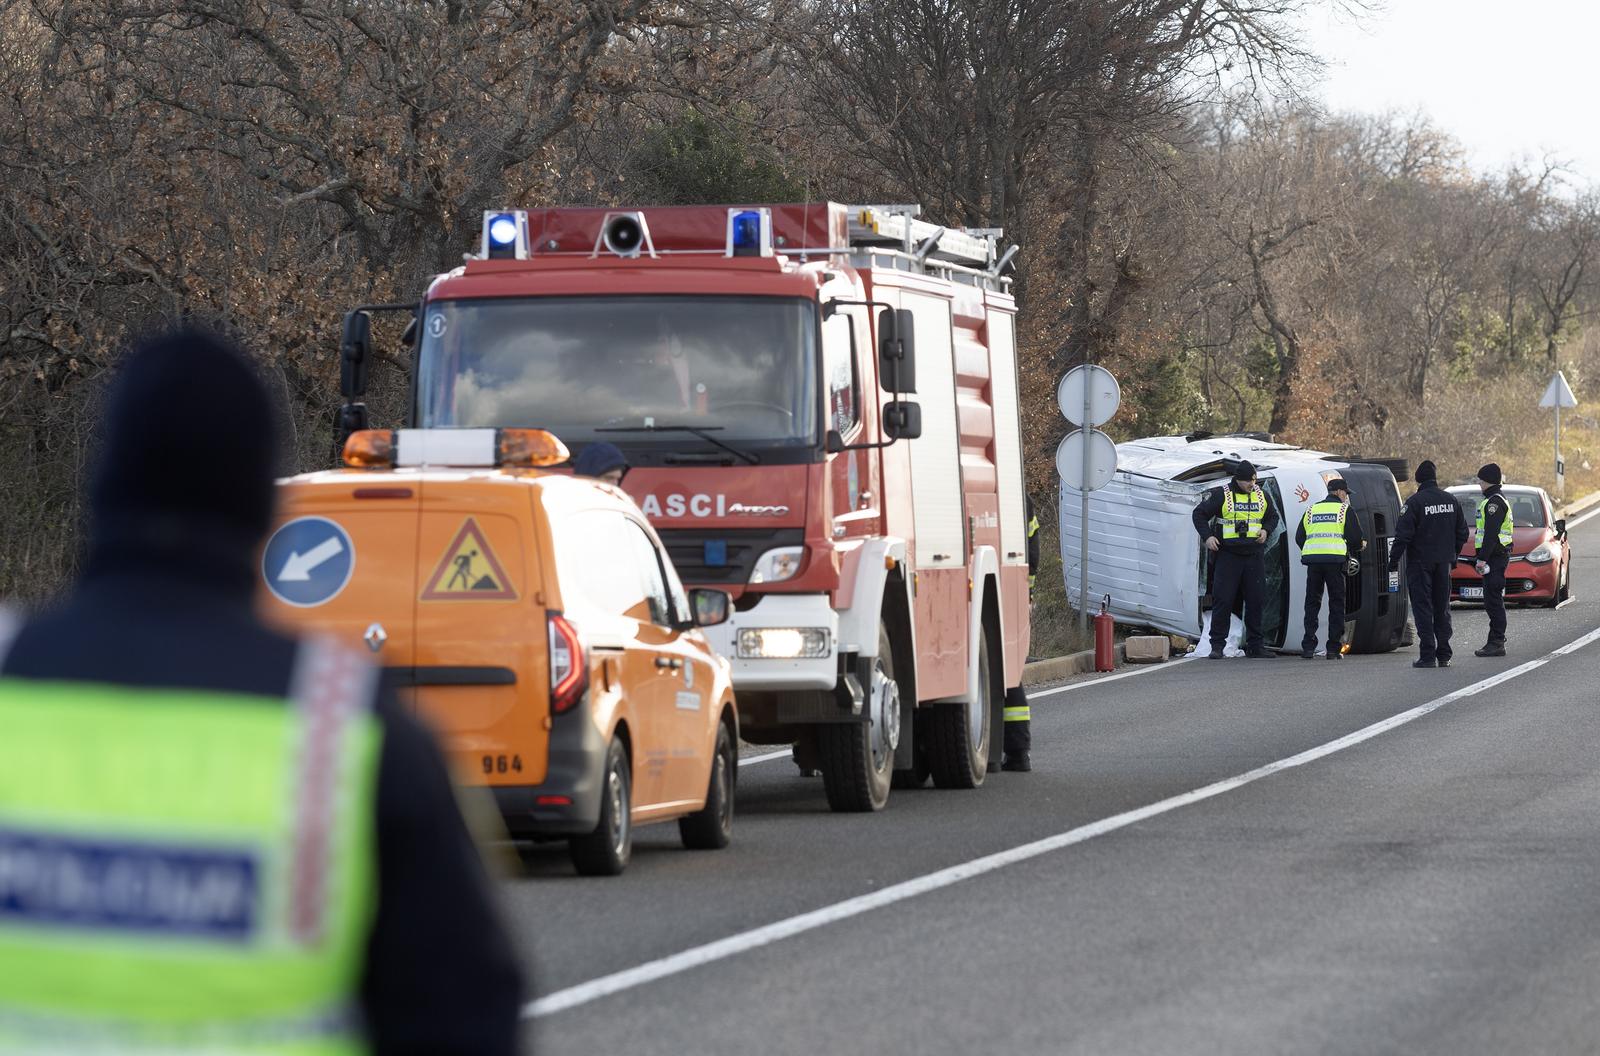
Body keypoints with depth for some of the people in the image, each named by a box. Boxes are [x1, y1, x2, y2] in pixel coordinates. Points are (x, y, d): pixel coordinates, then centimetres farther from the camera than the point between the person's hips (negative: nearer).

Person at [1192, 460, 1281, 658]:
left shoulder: (1261, 496, 10)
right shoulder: (1221, 495, -3)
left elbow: (1273, 516, 24)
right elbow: (1200, 514, 2)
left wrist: (1266, 530, 4)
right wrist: (1207, 536, -10)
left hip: (1254, 555, 4)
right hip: (1228, 555, -4)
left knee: (1256, 601, 4)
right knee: (1223, 600, -6)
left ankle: (1254, 646, 12)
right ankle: (1217, 645, -1)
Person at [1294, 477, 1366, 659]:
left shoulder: (1312, 510, 18)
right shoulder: (1344, 509, 5)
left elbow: (1299, 537, 16)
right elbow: (1355, 536, -1)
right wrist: (1360, 545, 21)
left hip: (1312, 560, 3)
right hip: (1335, 560, -3)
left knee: (1312, 603, 10)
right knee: (1336, 603, 4)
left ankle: (1308, 647, 4)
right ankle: (1334, 648, 1)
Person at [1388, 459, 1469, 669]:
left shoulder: (1415, 502, -13)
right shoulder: (1451, 500, 5)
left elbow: (1403, 534, -16)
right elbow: (1462, 533, 11)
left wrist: (1394, 559, -8)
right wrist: (1453, 554, 23)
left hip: (1420, 563, -5)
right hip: (1444, 562, 5)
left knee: (1423, 608, -3)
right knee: (1442, 608, 13)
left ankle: (1427, 655, -9)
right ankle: (1444, 655, 14)